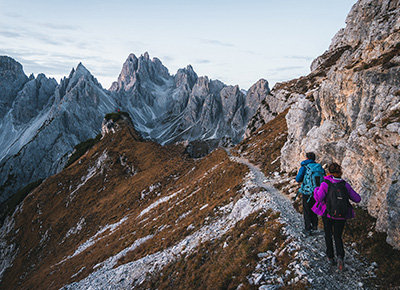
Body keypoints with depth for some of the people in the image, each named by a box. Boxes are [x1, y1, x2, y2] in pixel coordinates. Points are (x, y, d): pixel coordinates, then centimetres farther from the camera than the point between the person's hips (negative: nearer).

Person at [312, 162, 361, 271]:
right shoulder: (345, 184, -2)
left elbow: (319, 198, -22)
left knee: (328, 235, 21)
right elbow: (357, 199, 0)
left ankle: (331, 257, 27)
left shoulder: (325, 184, -12)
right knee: (338, 237, 16)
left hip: (328, 214, -2)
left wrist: (316, 190, -2)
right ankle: (340, 256, -7)